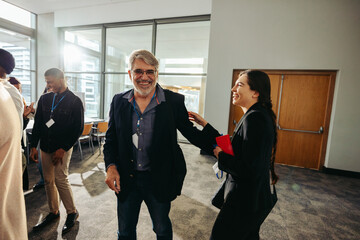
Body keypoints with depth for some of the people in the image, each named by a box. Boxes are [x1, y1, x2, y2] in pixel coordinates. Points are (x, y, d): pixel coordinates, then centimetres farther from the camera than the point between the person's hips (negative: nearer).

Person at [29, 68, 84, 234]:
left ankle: (72, 212, 13)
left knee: (60, 180, -6)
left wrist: (63, 149, -12)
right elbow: (37, 124, 13)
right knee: (48, 181, 12)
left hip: (62, 148, -5)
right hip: (45, 147, 6)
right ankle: (53, 212, 29)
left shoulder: (74, 101, -7)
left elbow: (78, 128, -9)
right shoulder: (44, 99, 10)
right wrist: (33, 146, 6)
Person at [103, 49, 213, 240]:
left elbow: (190, 132, -3)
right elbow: (111, 138, 5)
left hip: (158, 180, -2)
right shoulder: (118, 101, -2)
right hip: (126, 179, 3)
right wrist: (110, 166, -7)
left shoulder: (174, 101, -11)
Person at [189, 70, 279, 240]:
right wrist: (205, 125, 7)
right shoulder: (257, 115, 6)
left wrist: (221, 156, -16)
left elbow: (250, 170, -30)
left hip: (245, 202, -9)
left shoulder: (254, 118, -26)